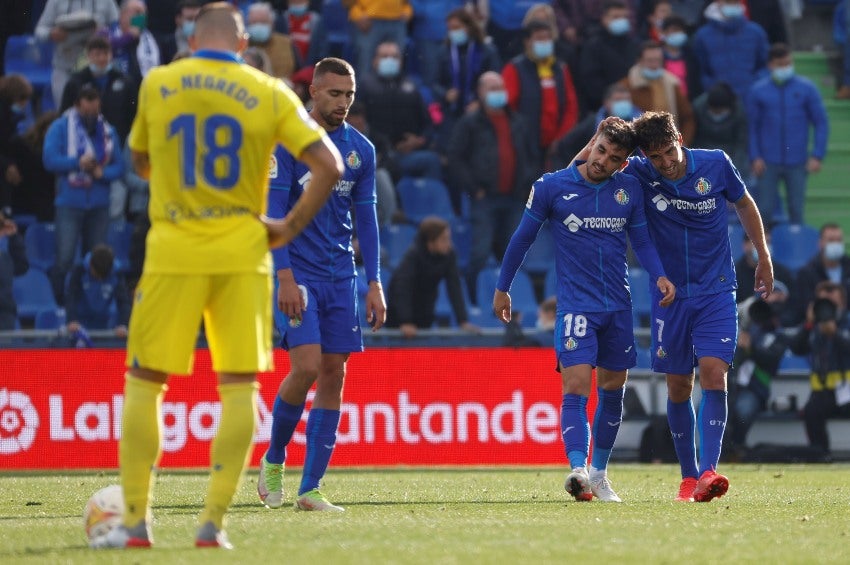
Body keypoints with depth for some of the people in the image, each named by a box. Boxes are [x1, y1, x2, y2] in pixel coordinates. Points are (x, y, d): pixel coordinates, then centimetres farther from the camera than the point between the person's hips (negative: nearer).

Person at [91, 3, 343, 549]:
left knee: (145, 381, 9)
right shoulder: (270, 93, 1)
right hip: (243, 251, 0)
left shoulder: (157, 84, 2)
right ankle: (213, 523, -1)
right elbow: (330, 166, -6)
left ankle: (136, 521, 6)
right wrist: (290, 227, 2)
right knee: (240, 385, 6)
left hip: (173, 251, 0)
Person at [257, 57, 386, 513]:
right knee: (306, 367, -17)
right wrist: (285, 277, -17)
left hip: (341, 278, 5)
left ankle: (310, 488, 3)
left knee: (333, 374, -1)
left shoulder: (361, 149, 9)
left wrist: (374, 283, 7)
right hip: (298, 274, -5)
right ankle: (273, 460, 8)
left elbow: (366, 218, 13)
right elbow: (273, 211, -10)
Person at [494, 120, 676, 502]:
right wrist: (502, 289, 11)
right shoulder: (551, 187, -6)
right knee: (576, 388, -18)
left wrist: (659, 276, -9)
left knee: (613, 389, 11)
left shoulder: (630, 190, 2)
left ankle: (599, 474, 25)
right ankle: (578, 470, -31)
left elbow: (642, 241, 10)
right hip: (575, 305, -4)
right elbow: (523, 237, 5)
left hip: (618, 306, 4)